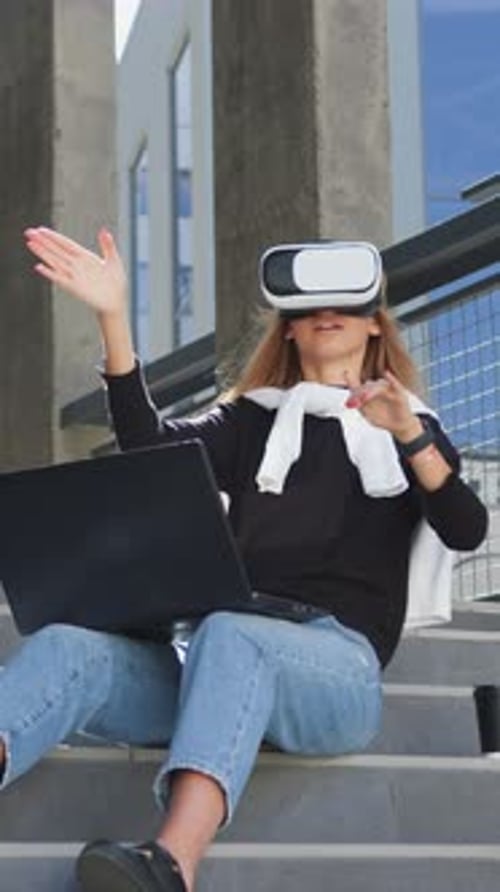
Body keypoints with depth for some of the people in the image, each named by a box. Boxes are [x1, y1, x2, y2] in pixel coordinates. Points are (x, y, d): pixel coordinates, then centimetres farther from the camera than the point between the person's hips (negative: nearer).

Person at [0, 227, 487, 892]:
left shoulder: (411, 428, 20)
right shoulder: (253, 420, 26)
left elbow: (466, 532, 1)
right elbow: (151, 445, 5)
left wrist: (407, 435, -15)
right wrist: (113, 316, -4)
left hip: (338, 658, -3)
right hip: (223, 654, 3)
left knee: (225, 636, -39)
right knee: (69, 647, -27)